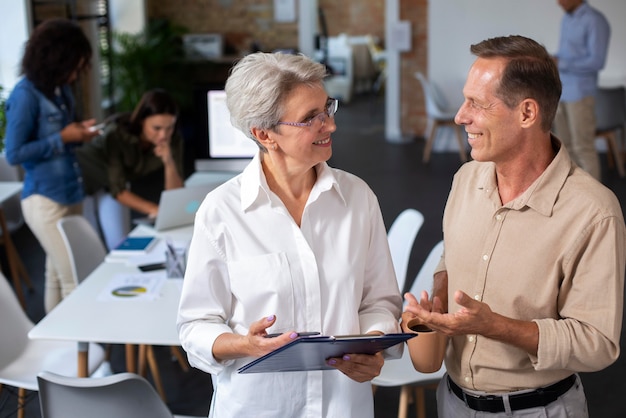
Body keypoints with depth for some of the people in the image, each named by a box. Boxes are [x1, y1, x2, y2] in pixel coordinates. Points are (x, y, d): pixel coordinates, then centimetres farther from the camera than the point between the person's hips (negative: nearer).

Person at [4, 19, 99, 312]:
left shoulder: (61, 90, 7)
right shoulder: (26, 95, -15)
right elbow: (14, 154, -16)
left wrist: (78, 132, -1)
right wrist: (63, 138, -16)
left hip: (70, 195, 7)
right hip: (44, 200, -7)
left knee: (57, 275, 14)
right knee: (74, 280, -5)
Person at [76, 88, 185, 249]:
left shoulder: (173, 140, -25)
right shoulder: (117, 133, -36)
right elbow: (118, 190, -32)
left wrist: (169, 162, -41)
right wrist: (155, 210, -44)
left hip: (115, 181, 4)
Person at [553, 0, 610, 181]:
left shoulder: (595, 21, -13)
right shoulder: (566, 20, 14)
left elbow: (597, 61, -19)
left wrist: (559, 63, -20)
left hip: (580, 93, -8)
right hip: (560, 91, 8)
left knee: (583, 147, -5)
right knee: (566, 144, 11)